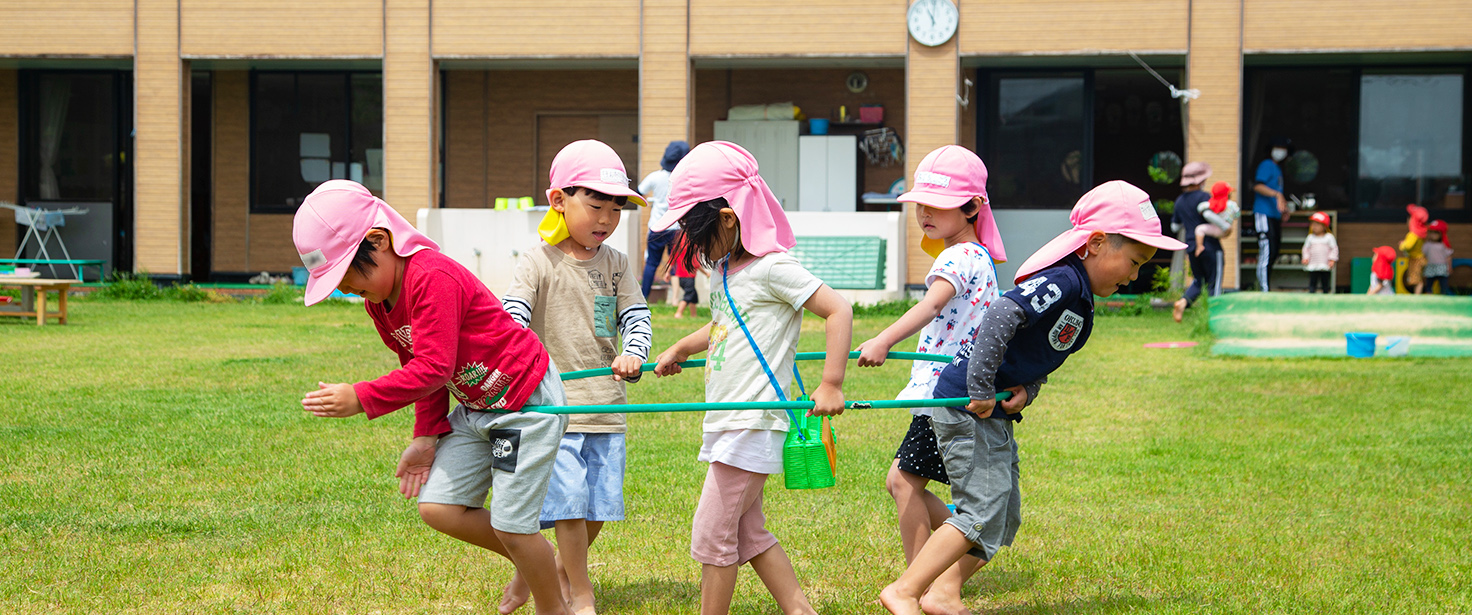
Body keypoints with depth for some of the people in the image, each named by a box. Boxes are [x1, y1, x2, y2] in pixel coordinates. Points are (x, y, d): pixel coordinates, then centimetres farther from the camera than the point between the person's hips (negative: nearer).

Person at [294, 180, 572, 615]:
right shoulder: (378, 300, 3)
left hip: (528, 400, -9)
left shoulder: (432, 278, -28)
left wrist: (361, 399, -31)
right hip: (476, 407, 9)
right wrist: (426, 438, 4)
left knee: (510, 522, -5)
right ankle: (530, 563, 23)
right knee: (438, 508, 2)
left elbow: (432, 368, -31)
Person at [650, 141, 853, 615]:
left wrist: (831, 385, -21)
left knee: (712, 534, -3)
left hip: (751, 424, -9)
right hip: (726, 423, 9)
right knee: (748, 533, 12)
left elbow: (839, 310, -19)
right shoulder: (725, 269, 13)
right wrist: (680, 349, 26)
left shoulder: (772, 268, -15)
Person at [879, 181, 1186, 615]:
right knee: (983, 514, -12)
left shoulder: (1081, 301, 12)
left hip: (996, 414, 10)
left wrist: (1027, 390, -3)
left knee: (1005, 519, 13)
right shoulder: (1061, 281, -19)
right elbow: (1000, 317, -33)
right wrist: (982, 392, -29)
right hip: (966, 406, -10)